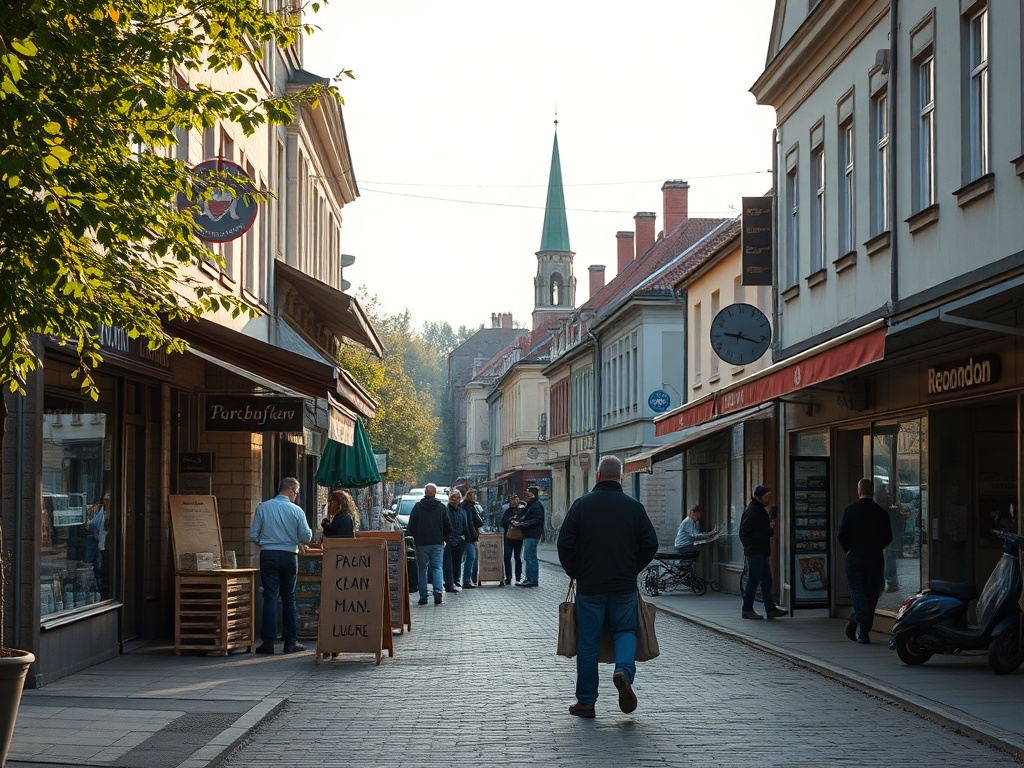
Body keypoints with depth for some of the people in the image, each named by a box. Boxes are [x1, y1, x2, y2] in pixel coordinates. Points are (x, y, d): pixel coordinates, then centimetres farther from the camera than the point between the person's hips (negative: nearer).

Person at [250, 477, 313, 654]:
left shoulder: (263, 508, 0)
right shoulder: (296, 510, -3)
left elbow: (253, 535, -1)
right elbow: (306, 538, -3)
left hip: (268, 555, 0)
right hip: (289, 556, 0)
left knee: (270, 597, 0)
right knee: (289, 598, 8)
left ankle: (268, 641, -5)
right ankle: (291, 641, 8)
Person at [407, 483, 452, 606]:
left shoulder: (418, 506, -3)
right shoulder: (441, 507, 2)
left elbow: (410, 526, -1)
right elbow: (448, 527, 6)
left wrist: (413, 536, 16)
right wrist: (446, 538, 21)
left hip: (421, 543, -1)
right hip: (438, 543, 1)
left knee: (422, 569, 6)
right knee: (437, 567, 4)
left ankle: (423, 597, 4)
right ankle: (438, 591, -16)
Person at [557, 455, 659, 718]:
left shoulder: (581, 505, -4)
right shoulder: (634, 507, 0)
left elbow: (565, 544, -5)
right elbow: (650, 545, 1)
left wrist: (574, 573, 10)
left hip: (589, 586, -1)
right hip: (624, 586, 1)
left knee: (588, 640, 6)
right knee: (625, 631, 14)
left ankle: (586, 702, 10)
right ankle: (624, 671, -16)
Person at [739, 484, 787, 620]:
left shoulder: (762, 511, 18)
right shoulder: (751, 511, -12)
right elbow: (744, 532, -15)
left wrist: (770, 528, 4)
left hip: (763, 552, 10)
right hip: (754, 552, -10)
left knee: (766, 581, 9)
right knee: (754, 580, -5)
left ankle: (771, 609, 12)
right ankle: (747, 610, 1)